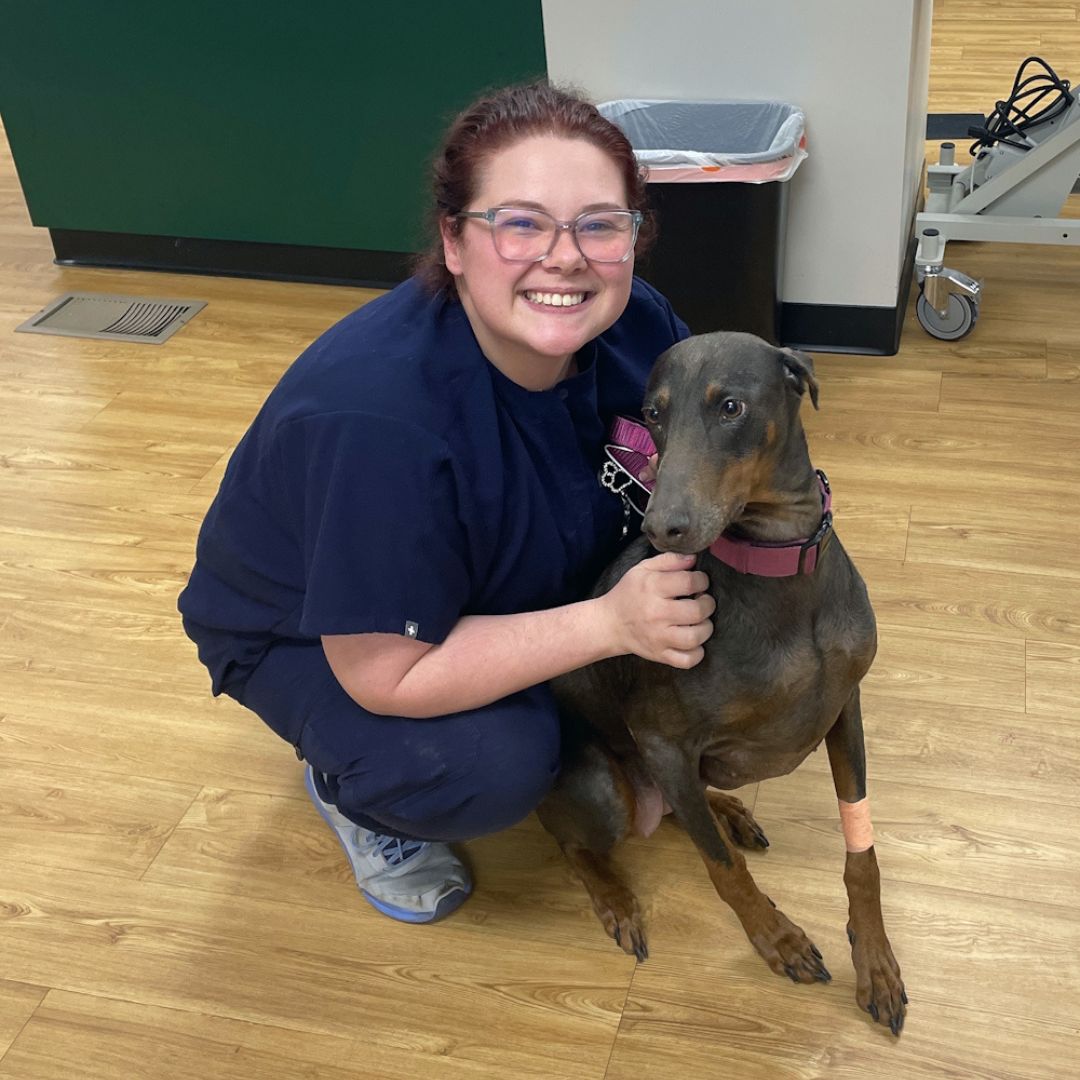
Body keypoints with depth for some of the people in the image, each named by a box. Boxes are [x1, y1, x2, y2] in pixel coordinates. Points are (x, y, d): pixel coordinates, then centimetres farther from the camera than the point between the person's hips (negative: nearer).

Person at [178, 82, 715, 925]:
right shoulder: (378, 419, -40)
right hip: (306, 636, -6)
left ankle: (576, 723, 12)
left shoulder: (635, 324, -21)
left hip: (514, 584, 6)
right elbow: (387, 675, -33)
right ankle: (349, 786, 4)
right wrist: (608, 622, -40)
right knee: (495, 766, -30)